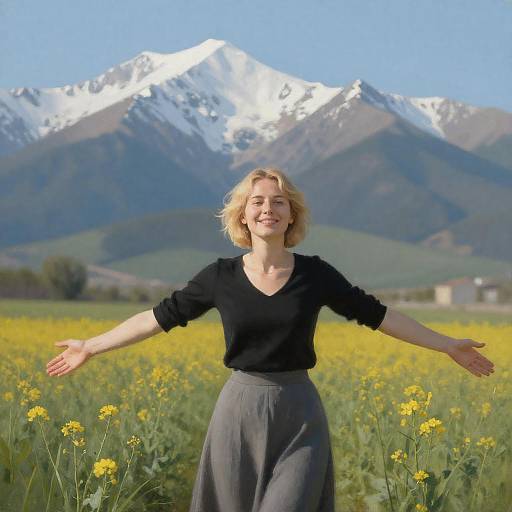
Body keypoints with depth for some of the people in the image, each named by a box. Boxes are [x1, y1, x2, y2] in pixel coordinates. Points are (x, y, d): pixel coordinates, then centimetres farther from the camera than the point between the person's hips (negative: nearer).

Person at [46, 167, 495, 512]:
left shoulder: (315, 274, -2)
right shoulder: (221, 277, -1)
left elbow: (377, 314, 6)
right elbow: (162, 317, 6)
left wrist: (447, 345, 8)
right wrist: (92, 347, 6)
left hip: (300, 416, -1)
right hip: (239, 413, 1)